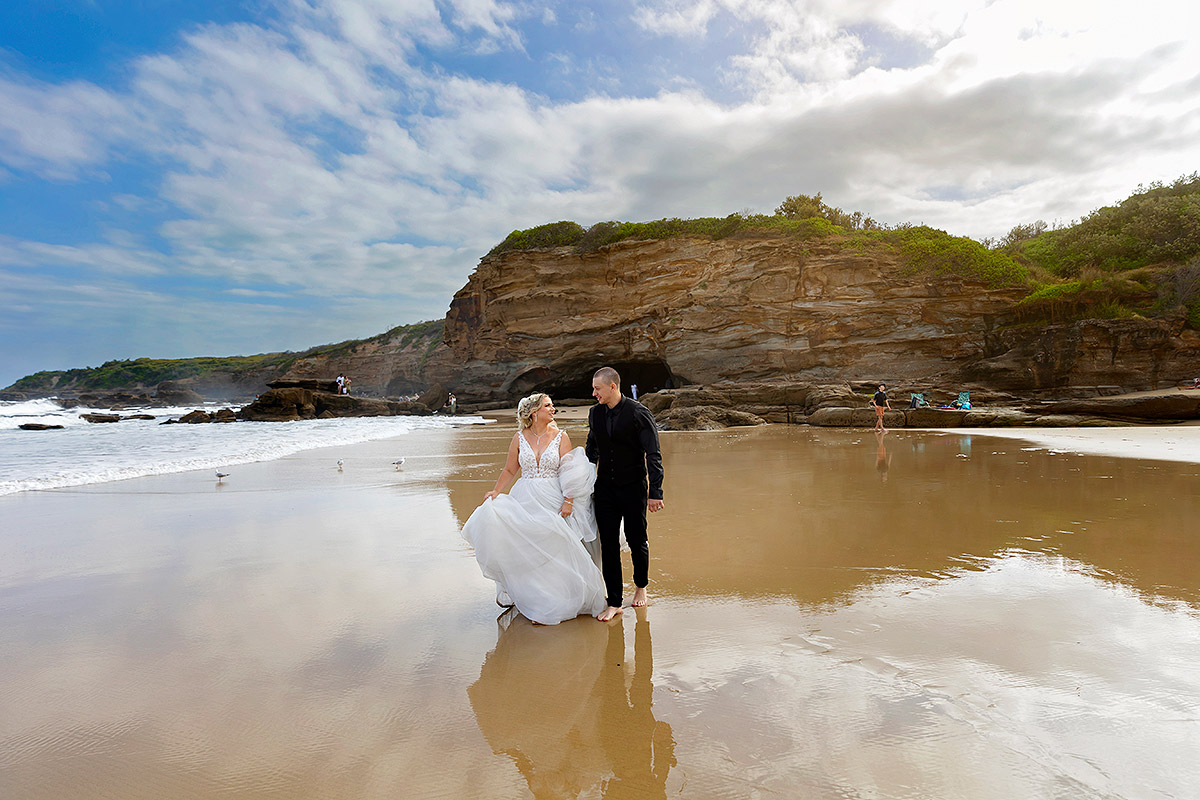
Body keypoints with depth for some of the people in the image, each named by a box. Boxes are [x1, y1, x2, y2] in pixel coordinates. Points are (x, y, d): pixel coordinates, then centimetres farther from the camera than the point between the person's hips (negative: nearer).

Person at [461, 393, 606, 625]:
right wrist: (496, 492, -4)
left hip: (553, 501, -1)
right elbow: (509, 470, 10)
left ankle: (557, 600, 11)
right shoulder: (520, 438, 5)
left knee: (556, 550, -5)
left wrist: (568, 501, -12)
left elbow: (570, 473, -3)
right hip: (525, 499, 1)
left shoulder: (561, 437, 1)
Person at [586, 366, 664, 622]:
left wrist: (655, 492, -15)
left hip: (633, 488, -4)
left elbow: (653, 455, -12)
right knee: (608, 544, 3)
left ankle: (640, 586, 35)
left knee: (636, 541, 9)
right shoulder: (595, 413, 3)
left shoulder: (639, 413, -13)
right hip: (605, 488, 4)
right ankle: (614, 603, 13)